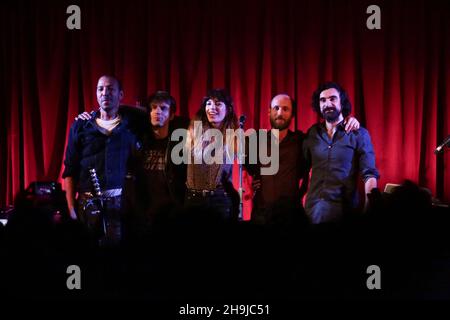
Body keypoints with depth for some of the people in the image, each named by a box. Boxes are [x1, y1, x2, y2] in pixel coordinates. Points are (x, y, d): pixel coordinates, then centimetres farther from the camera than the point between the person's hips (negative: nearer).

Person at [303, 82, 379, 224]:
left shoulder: (359, 134, -2)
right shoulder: (312, 133, 8)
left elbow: (369, 174, -7)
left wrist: (370, 206, -20)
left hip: (344, 209, -3)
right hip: (313, 208, 3)